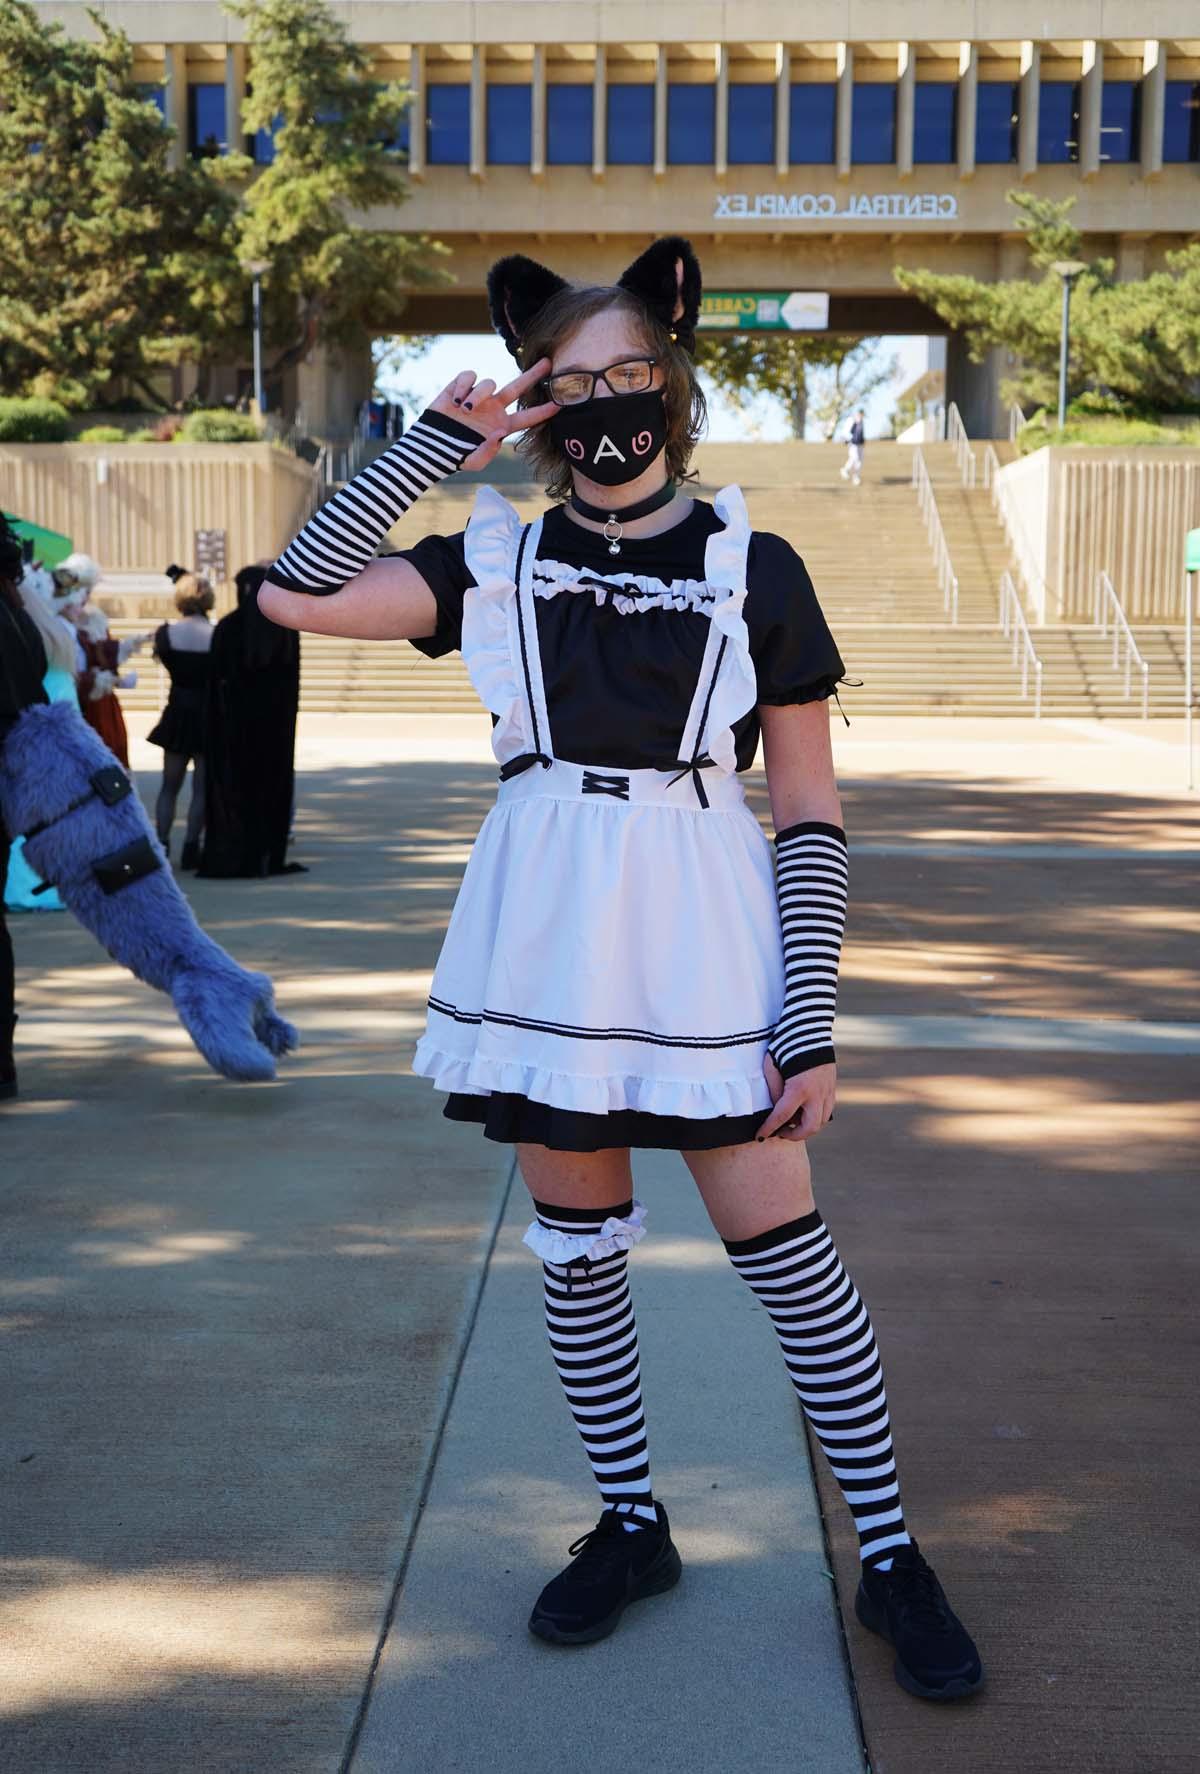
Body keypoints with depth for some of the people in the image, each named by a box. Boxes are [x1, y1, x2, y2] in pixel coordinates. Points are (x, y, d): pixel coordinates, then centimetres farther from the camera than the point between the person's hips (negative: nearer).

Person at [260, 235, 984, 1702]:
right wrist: (436, 439, -3)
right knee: (576, 1251, 11)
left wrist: (811, 1020, -7)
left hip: (700, 934, -3)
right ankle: (631, 1526, 30)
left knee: (781, 1244, -1)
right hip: (544, 942, 3)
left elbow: (811, 813, -1)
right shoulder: (499, 559, 6)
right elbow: (297, 594, -5)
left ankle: (891, 1557, 14)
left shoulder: (752, 567, -1)